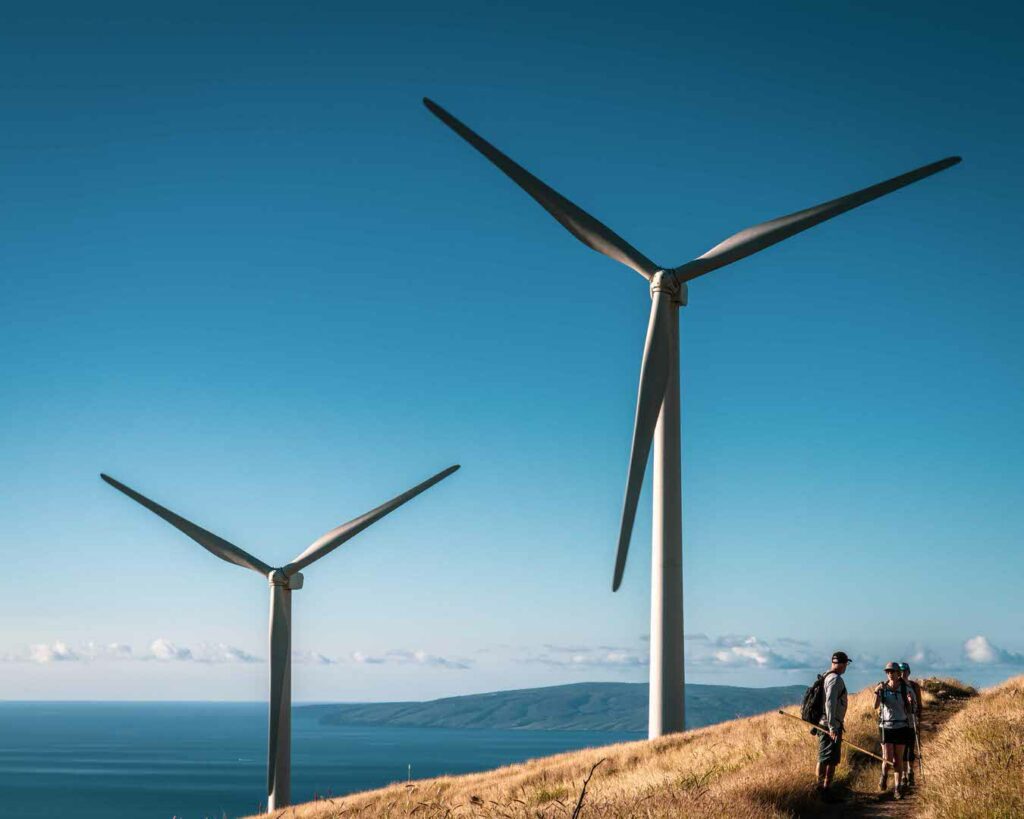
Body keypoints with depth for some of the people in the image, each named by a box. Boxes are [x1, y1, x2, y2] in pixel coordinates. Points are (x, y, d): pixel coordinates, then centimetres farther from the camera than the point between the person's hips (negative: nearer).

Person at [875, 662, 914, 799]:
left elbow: (909, 710, 3)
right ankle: (884, 775, 28)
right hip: (886, 727, 0)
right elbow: (876, 706, -12)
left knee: (898, 759, 3)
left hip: (901, 727, 0)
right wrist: (877, 692, -27)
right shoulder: (883, 688, -1)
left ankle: (897, 788, 11)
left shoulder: (905, 689, -1)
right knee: (887, 759, -5)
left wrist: (909, 702, -18)